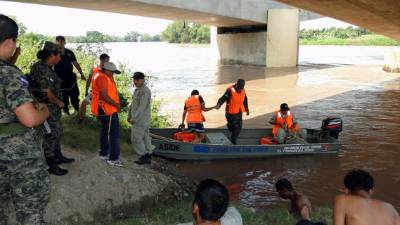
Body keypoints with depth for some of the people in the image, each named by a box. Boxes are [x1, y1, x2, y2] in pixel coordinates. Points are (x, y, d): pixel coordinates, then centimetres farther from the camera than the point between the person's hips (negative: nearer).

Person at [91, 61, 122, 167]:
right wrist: (117, 105, -18)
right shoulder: (102, 78, -19)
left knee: (105, 131, 21)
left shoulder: (105, 78, 14)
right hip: (107, 111, -11)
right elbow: (105, 97, -24)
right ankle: (113, 159, -4)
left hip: (104, 110, 11)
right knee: (114, 133, -7)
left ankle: (103, 153, 34)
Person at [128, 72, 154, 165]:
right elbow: (133, 104, 19)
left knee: (136, 138, -6)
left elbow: (142, 107, -24)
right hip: (140, 119, 10)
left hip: (141, 119, -10)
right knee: (145, 138, 12)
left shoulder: (145, 91, -18)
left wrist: (134, 118, -22)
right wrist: (129, 115, 15)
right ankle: (148, 157, 18)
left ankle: (144, 156, 2)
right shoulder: (137, 90, 14)